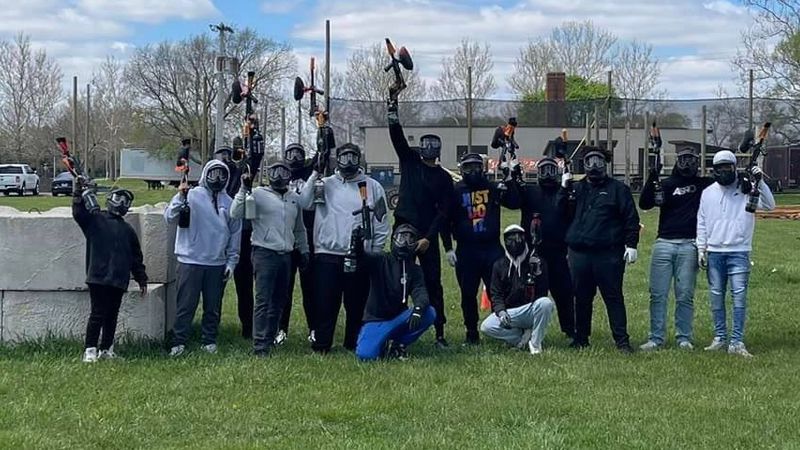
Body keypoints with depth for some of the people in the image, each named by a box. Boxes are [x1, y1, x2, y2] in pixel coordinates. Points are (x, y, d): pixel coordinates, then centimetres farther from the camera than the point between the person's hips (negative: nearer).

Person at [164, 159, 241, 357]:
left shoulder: (229, 203, 9)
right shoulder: (192, 196, -3)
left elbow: (235, 234, 12)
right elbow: (170, 217, -14)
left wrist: (231, 262, 7)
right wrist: (180, 197, -28)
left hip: (217, 264, 4)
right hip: (190, 261, -4)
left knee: (213, 307, 10)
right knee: (186, 305, -3)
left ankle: (209, 341, 20)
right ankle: (178, 342, 2)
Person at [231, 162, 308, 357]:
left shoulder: (295, 198, 15)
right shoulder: (258, 194, -2)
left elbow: (299, 229, 25)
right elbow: (236, 213, -13)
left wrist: (304, 250, 22)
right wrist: (244, 189, -19)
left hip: (286, 255, 6)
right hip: (265, 253, -6)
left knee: (279, 301, 10)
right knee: (263, 301, -10)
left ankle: (269, 339, 20)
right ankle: (260, 346, -12)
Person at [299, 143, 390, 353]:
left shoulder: (373, 187, 7)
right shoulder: (326, 184, 7)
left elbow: (381, 223, 8)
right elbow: (305, 203, -9)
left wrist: (375, 252, 3)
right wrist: (315, 174, -11)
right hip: (327, 255, -1)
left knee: (357, 305, 6)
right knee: (325, 304, -1)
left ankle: (354, 344, 17)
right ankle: (320, 345, 6)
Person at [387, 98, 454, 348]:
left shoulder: (443, 178, 6)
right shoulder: (410, 161, 9)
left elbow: (443, 212, -1)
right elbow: (396, 135, -1)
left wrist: (429, 238, -12)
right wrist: (393, 106, -11)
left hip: (427, 234, -1)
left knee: (433, 284, -1)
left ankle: (440, 333, 0)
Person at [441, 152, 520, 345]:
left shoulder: (492, 188, 6)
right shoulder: (455, 191, 2)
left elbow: (515, 203, -1)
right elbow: (446, 221, 3)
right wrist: (448, 249, -3)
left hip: (492, 249, 0)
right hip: (466, 251, 0)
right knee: (468, 295, 5)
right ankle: (472, 334, 16)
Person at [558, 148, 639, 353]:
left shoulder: (617, 189, 5)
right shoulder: (576, 188, 15)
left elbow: (631, 218, 0)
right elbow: (562, 213, 5)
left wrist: (631, 244, -7)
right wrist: (564, 189, -6)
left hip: (609, 253, -3)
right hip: (579, 252, 4)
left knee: (614, 297, -2)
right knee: (582, 298, 9)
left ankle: (622, 340, 0)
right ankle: (581, 338, 19)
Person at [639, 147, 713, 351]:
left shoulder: (704, 185, 10)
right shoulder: (666, 184, 9)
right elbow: (644, 203, -4)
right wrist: (652, 177, -15)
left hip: (689, 246, -1)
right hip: (664, 244, 1)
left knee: (685, 296, 1)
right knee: (658, 294, 0)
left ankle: (684, 338, 8)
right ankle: (656, 338, 4)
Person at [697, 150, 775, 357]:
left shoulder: (746, 189, 0)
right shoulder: (708, 193, 10)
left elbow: (769, 205, -11)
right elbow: (702, 223, 13)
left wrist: (759, 182, -21)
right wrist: (701, 249, 7)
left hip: (739, 252, -3)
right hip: (714, 253, 3)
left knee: (739, 296, -9)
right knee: (716, 296, 7)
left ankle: (737, 342, -8)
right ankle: (720, 338, 16)